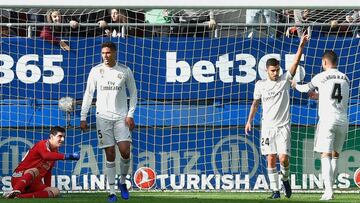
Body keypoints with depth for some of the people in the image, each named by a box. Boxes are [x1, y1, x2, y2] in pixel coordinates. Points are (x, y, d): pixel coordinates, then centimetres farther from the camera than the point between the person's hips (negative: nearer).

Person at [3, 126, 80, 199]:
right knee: (34, 171, -37)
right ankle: (15, 192, -60)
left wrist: (48, 191, 16)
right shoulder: (43, 144, -11)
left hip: (34, 184, 8)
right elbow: (46, 156, -36)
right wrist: (66, 156, -42)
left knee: (56, 192, -13)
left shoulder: (55, 152, 15)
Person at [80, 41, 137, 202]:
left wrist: (130, 114, -2)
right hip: (103, 116, 0)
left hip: (121, 117, 0)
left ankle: (122, 182, 14)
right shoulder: (96, 71, 3)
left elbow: (133, 93, 8)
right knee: (110, 155, -2)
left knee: (125, 152, -11)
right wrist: (83, 117, 2)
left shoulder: (125, 71, 2)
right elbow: (88, 94, 7)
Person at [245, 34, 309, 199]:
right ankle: (275, 189, 4)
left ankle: (285, 179, 18)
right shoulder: (260, 85, 5)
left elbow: (296, 62, -8)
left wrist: (301, 45, -19)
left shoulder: (285, 80, 1)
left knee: (283, 158, -11)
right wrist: (249, 121, 10)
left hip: (283, 126, -1)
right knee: (271, 159, -1)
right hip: (267, 126, 1)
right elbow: (255, 103, 15)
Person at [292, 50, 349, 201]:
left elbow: (306, 88, 14)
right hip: (343, 120, 5)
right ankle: (329, 187, 15)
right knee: (335, 155, 14)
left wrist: (296, 85, 36)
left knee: (326, 156, -7)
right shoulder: (345, 79, 13)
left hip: (327, 120, -5)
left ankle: (328, 191, -19)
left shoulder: (321, 77, -3)